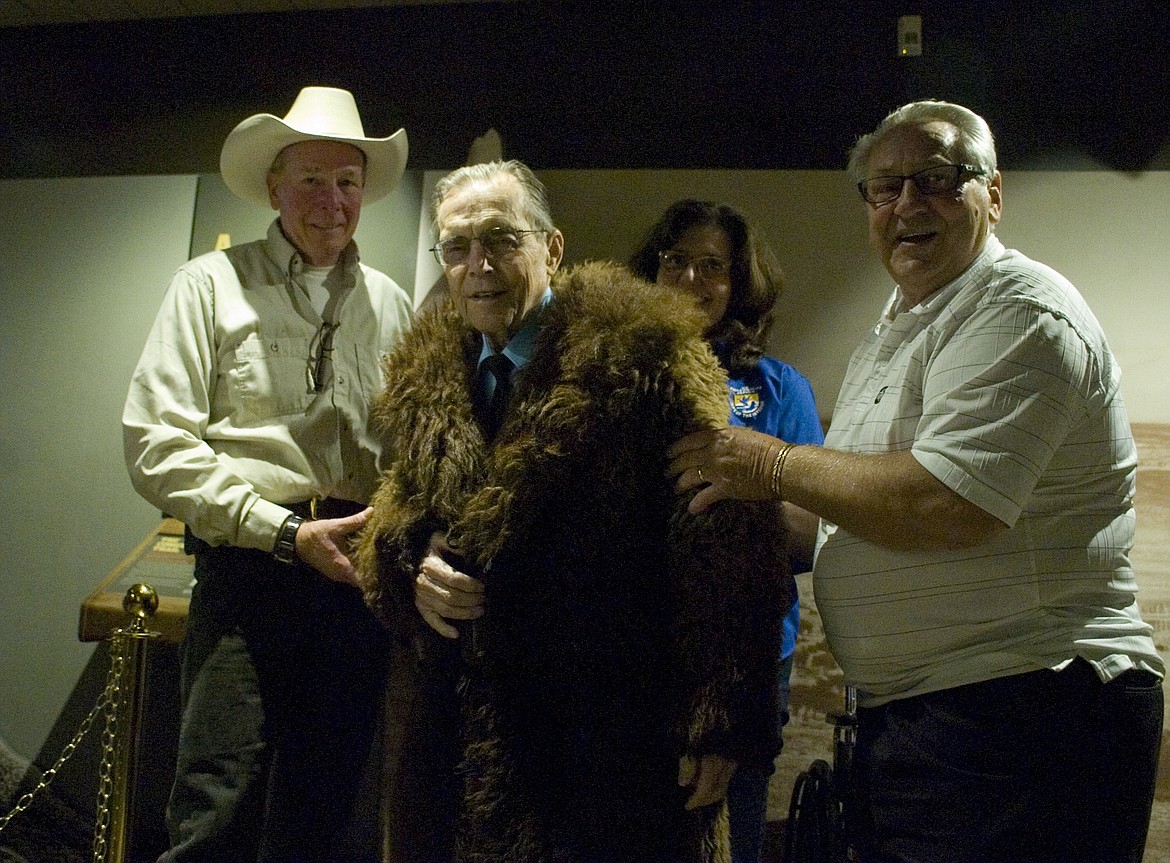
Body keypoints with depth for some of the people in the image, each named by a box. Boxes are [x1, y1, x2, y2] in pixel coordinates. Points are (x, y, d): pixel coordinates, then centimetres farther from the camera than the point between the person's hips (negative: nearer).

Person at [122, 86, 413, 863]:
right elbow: (156, 444, -5)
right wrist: (288, 533, -12)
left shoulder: (392, 303, 15)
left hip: (361, 574, 4)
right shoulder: (213, 284, 3)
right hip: (250, 572, -3)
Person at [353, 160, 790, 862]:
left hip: (619, 744, -5)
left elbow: (725, 541, -14)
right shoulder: (424, 377, 9)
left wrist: (723, 726, -17)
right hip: (466, 737, 5)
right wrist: (412, 569, -5)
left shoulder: (642, 351, -10)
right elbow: (398, 511, 20)